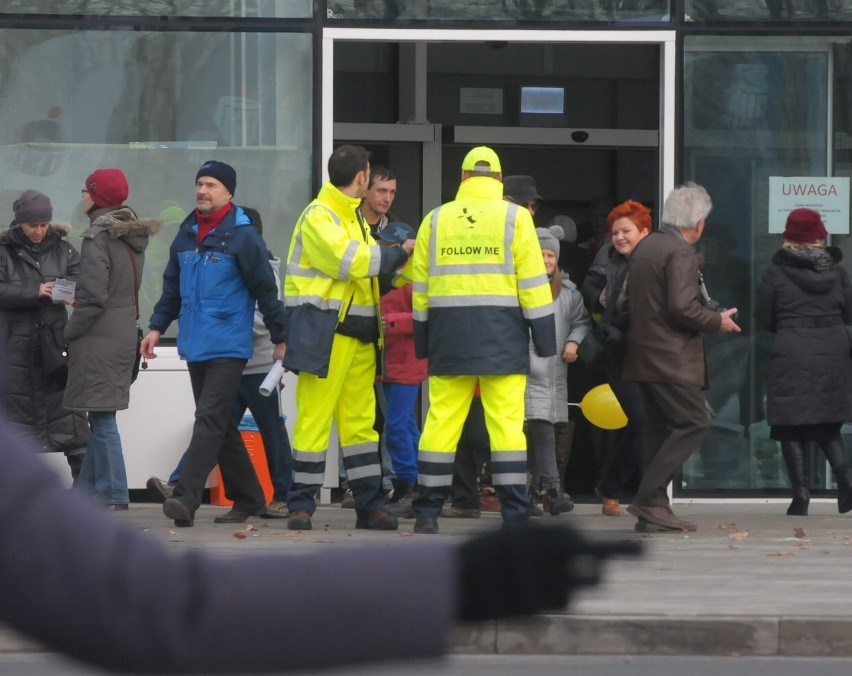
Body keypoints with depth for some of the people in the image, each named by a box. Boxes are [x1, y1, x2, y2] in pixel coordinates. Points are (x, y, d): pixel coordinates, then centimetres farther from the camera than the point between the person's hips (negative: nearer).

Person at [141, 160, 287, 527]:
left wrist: (280, 338, -5)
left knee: (210, 421, -15)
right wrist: (157, 326, 13)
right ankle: (249, 498, 20)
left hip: (229, 346, -8)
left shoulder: (243, 236, -8)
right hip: (195, 346, 8)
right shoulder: (186, 235, 13)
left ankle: (186, 498, -23)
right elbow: (172, 287, 22)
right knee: (220, 426, 11)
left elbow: (265, 289, -6)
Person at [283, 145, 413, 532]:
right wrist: (397, 254, -8)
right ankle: (301, 505, -3)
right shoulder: (317, 217, -9)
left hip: (357, 332, 9)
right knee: (315, 418, -7)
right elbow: (350, 260, -20)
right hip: (323, 332, -9)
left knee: (360, 420, 8)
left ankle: (370, 506, 10)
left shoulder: (352, 216, 21)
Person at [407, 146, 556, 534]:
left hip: (449, 334, 2)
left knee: (441, 420, 5)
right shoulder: (515, 218, 0)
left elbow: (420, 288, 11)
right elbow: (533, 284, -3)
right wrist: (545, 338, 2)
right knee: (506, 421, -3)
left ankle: (427, 513, 6)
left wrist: (422, 341, 17)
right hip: (502, 336, -2)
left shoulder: (435, 220, 9)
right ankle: (514, 514, -6)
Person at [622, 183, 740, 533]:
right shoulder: (680, 252, -15)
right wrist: (718, 321, -8)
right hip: (672, 358, -10)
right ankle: (648, 499, -13)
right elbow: (682, 306, -23)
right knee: (693, 424, -7)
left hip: (645, 355, 10)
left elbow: (632, 301, 20)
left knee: (661, 429, 11)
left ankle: (654, 510, 8)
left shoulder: (644, 247, 13)